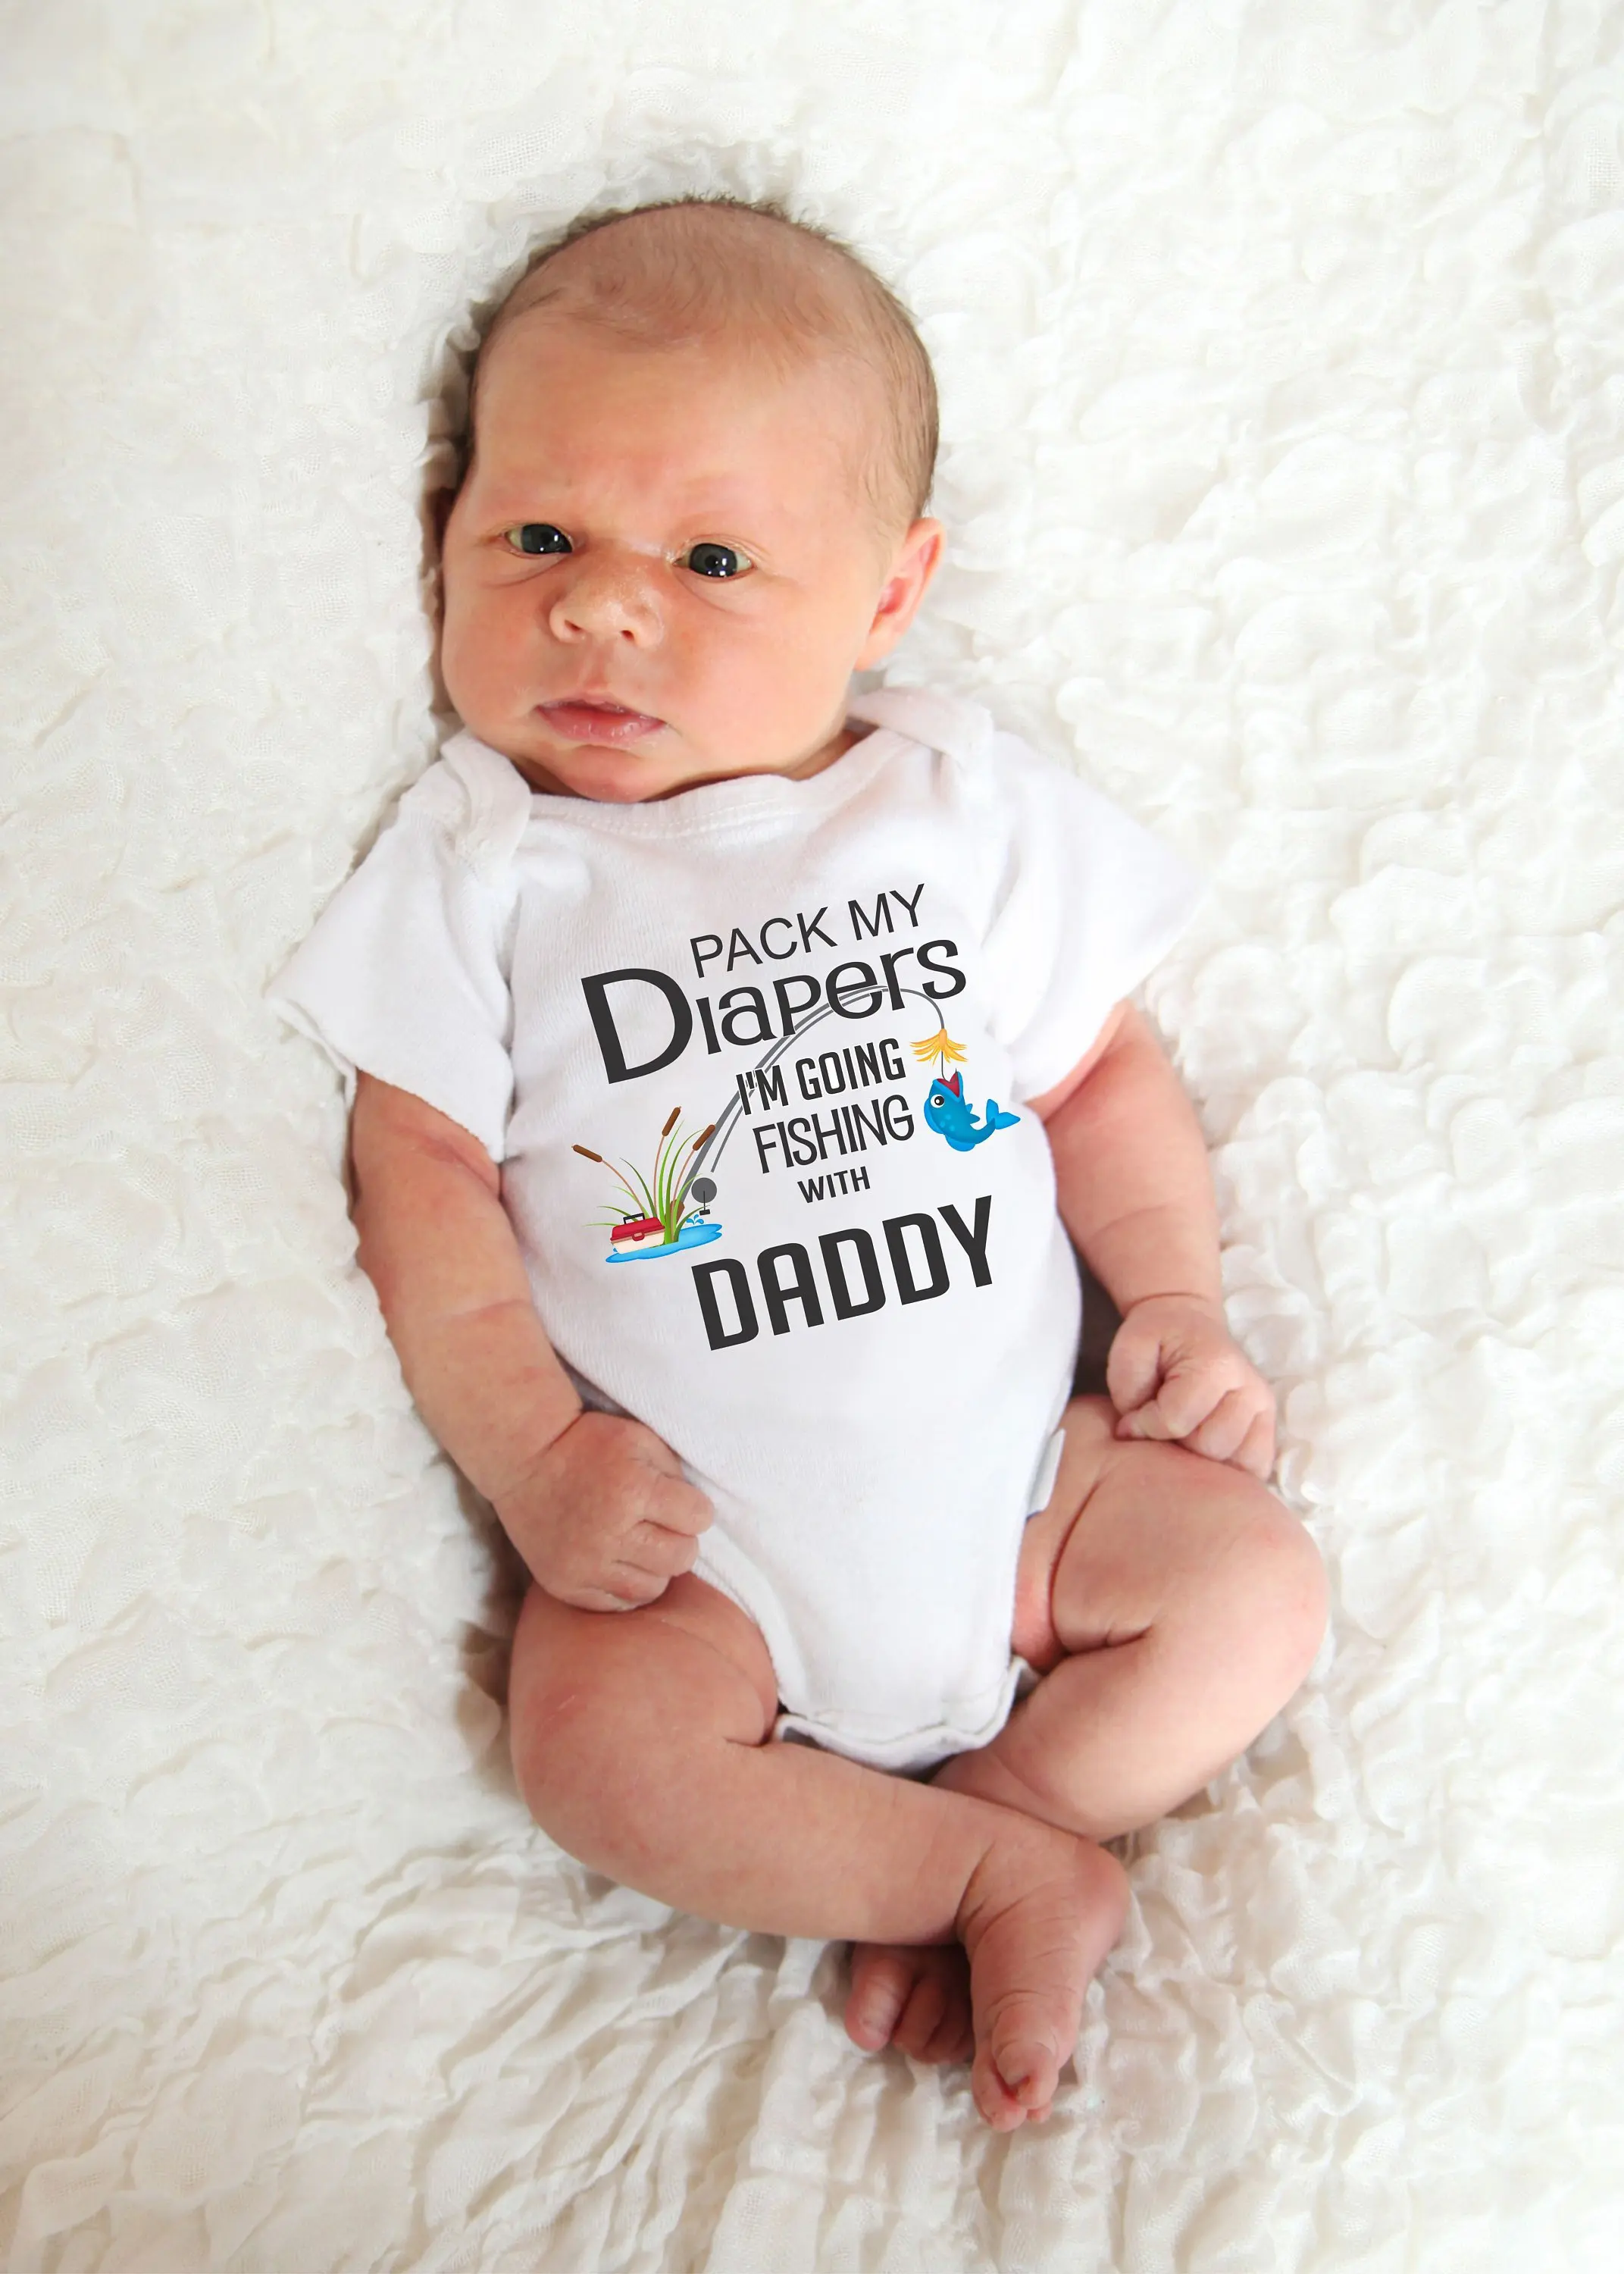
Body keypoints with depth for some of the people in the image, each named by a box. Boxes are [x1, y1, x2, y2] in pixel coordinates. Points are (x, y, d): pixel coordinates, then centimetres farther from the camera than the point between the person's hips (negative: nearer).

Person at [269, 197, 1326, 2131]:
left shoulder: (968, 809, 2)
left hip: (1013, 1471, 3)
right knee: (595, 1744, -24)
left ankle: (943, 1836, -3)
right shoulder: (482, 868, -3)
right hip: (694, 1535, -2)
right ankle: (1018, 1875, -7)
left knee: (1259, 1583, -10)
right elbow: (423, 1176, -5)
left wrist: (1176, 1298, -2)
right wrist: (531, 1454, -13)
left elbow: (1102, 1068, 10)